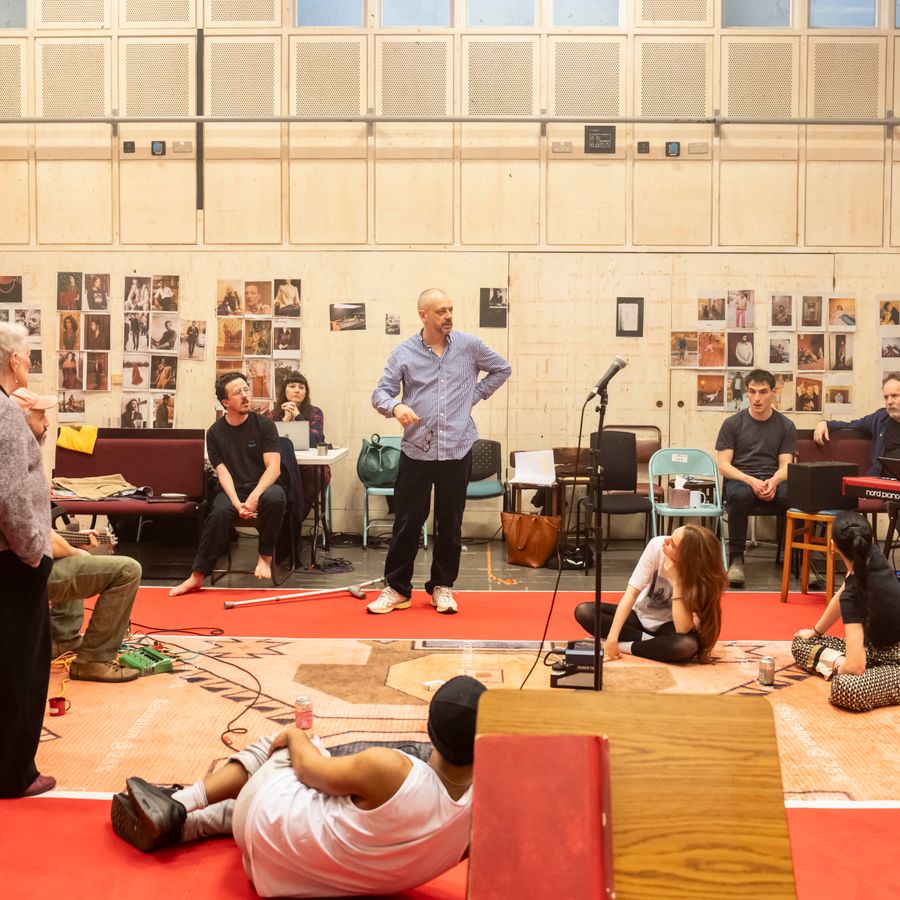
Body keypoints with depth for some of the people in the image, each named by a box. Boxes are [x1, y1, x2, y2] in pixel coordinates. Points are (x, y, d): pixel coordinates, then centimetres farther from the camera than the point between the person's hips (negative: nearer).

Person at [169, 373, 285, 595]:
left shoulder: (264, 425, 1)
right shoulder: (215, 432, 5)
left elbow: (274, 467, -8)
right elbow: (223, 472, -2)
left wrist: (255, 496, -25)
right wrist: (237, 503, -21)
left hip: (262, 488, -1)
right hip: (232, 491, 1)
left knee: (275, 497, -36)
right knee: (218, 513, -32)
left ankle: (266, 557, -17)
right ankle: (197, 576, -27)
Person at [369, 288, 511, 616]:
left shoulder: (468, 345, 3)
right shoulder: (404, 353, 0)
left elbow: (502, 369, 17)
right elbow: (380, 393, -2)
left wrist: (476, 394, 6)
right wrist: (395, 407, -25)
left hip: (457, 450, 1)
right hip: (416, 450, -1)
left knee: (450, 524, 8)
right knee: (407, 522, 2)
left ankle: (442, 587, 22)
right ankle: (396, 588, 13)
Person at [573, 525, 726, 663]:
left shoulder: (701, 576, -26)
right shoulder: (657, 545, -23)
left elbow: (682, 629, -34)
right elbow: (632, 593, -21)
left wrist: (676, 581, -36)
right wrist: (612, 638, -29)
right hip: (640, 614, 3)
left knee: (687, 645, -38)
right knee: (583, 611, -17)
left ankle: (624, 646, -18)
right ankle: (647, 641, -16)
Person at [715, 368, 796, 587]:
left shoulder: (785, 426, 11)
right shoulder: (733, 423, 6)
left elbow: (785, 465, 5)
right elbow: (723, 465, -1)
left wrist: (774, 481, -20)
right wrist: (751, 481, -18)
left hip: (773, 482, 1)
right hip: (739, 479, -1)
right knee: (740, 495, -39)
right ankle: (736, 559, -29)